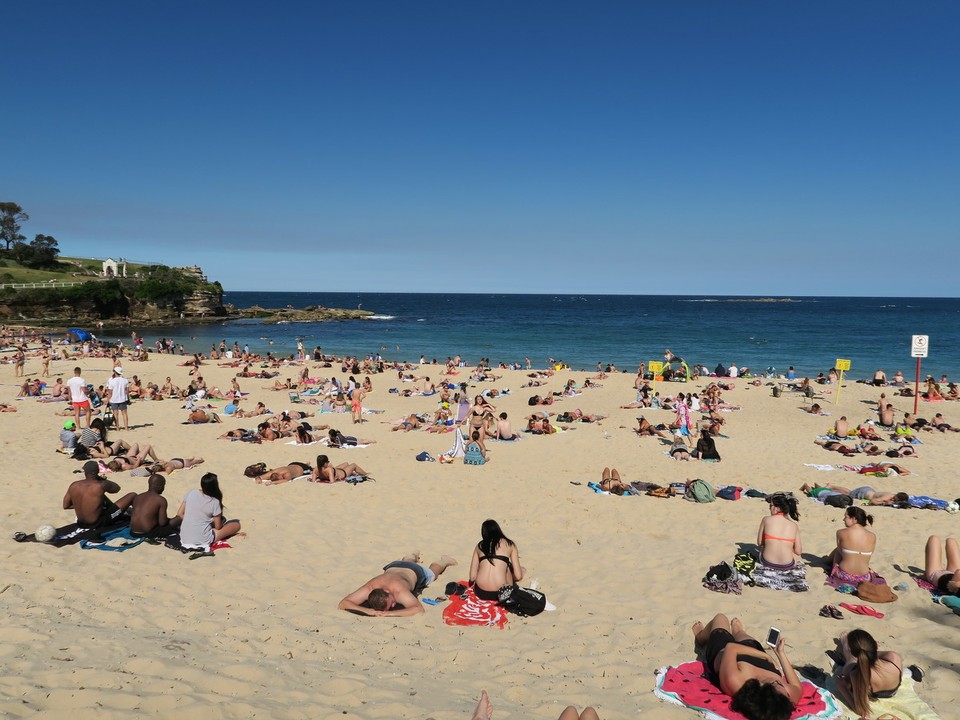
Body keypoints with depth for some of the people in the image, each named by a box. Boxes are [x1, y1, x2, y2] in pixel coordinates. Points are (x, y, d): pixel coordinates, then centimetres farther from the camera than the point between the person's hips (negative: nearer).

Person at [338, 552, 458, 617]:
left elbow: (419, 608, -56)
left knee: (431, 572, 33)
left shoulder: (398, 589, -52)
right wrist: (367, 611, -60)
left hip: (415, 571, -3)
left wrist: (391, 614, -63)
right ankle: (413, 557, 74)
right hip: (393, 567, 3)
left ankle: (444, 561, 63)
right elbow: (342, 604, -46)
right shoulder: (369, 588, -45)